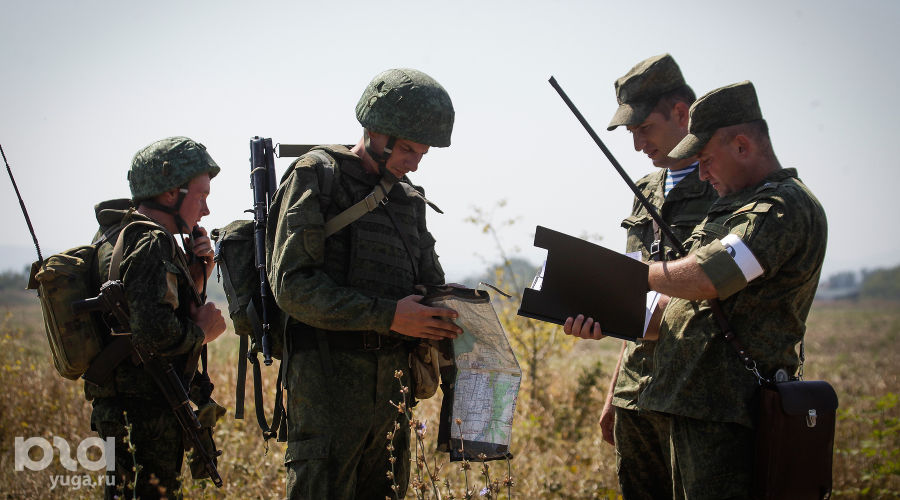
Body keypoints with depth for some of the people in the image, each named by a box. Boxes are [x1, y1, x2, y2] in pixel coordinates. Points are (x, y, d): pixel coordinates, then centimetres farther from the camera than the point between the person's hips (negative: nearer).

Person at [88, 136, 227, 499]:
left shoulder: (118, 235, 13)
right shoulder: (151, 244, -18)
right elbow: (154, 332, -30)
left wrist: (196, 274, 6)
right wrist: (202, 331, -13)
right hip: (149, 414, -10)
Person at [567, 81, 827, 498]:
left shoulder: (785, 206, -12)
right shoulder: (734, 205, 21)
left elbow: (707, 279, -25)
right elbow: (689, 305, 19)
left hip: (726, 415, -10)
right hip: (694, 403, 10)